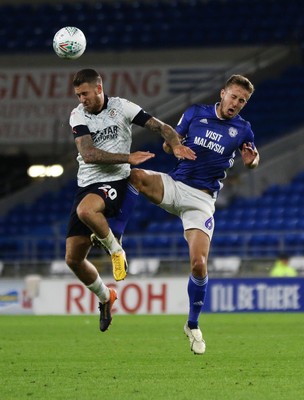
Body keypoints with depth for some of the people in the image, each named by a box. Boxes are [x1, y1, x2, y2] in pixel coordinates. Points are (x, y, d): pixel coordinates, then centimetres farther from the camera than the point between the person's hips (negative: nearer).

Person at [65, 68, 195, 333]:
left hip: (115, 182, -4)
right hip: (86, 185, 4)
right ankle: (105, 297, 26)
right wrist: (128, 158, -20)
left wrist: (176, 145, -22)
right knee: (73, 259, 1)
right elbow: (88, 154, -12)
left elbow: (161, 127, -1)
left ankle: (116, 250, -12)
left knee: (85, 210, -39)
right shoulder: (78, 116, 2)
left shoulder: (121, 107, -2)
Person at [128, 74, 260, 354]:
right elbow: (168, 144, 11)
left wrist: (251, 159, -5)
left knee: (199, 265, -11)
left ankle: (193, 325, 11)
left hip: (202, 199, 0)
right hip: (173, 184, 0)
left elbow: (253, 158, 21)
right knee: (132, 176, -32)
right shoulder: (196, 113, 4)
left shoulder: (242, 129, 5)